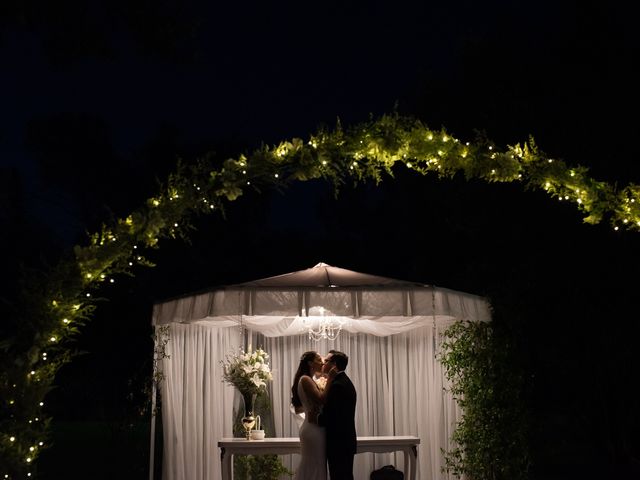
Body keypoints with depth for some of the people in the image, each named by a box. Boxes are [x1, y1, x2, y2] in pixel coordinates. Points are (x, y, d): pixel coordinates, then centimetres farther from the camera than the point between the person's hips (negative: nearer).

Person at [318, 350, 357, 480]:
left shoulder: (337, 385, -18)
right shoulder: (345, 381, 15)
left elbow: (330, 416, -23)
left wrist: (315, 419, -8)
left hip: (338, 444, -10)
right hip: (346, 441, 10)